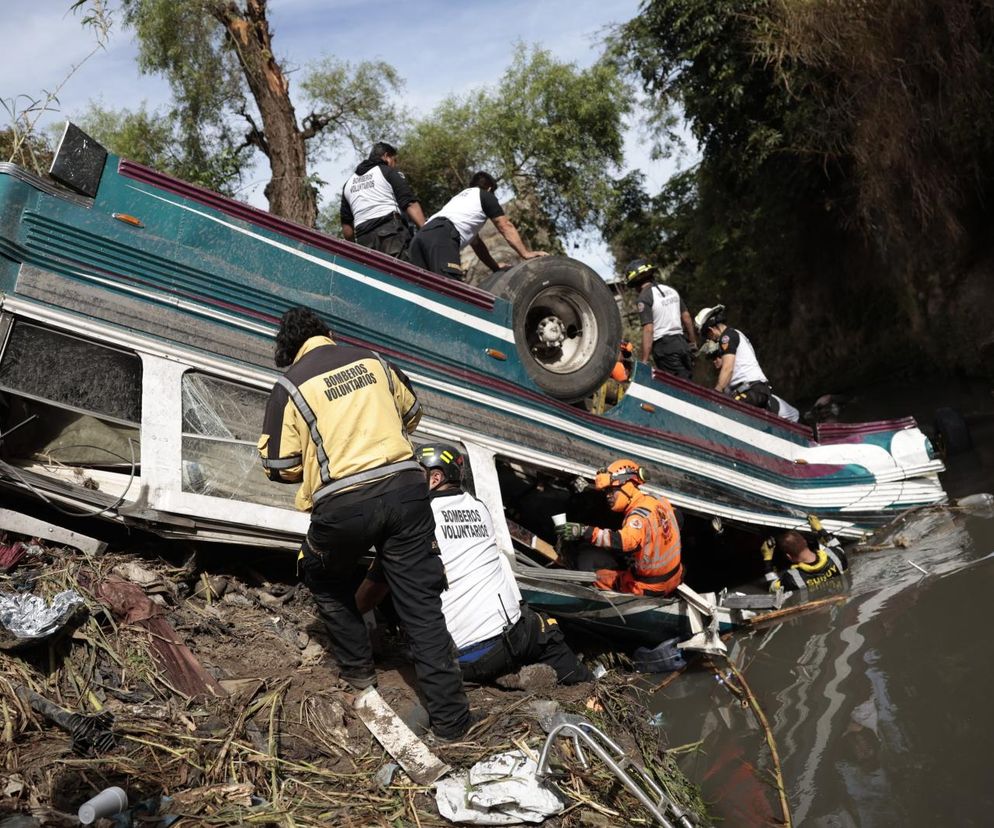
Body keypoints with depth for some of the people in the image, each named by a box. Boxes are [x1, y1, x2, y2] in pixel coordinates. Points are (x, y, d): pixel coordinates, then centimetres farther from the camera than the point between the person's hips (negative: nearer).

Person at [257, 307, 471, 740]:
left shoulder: (290, 385, 0)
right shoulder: (371, 359, 11)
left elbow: (280, 466, 1)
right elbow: (411, 412, 25)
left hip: (344, 505, -3)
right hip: (405, 487, 3)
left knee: (324, 579, 29)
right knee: (420, 600, 8)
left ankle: (357, 667, 37)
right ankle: (450, 717, 11)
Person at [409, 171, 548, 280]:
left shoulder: (459, 197, 44)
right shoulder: (485, 195, 24)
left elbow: (475, 242, 45)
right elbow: (506, 227, 20)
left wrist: (496, 267, 46)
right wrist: (526, 253, 24)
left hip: (421, 235, 8)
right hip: (442, 235, -8)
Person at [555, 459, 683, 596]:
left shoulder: (640, 515, -28)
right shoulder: (658, 501, -1)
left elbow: (626, 540, -47)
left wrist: (584, 532, -52)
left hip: (650, 588, -8)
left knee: (598, 577, 5)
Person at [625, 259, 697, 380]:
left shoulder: (644, 298, -9)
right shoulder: (671, 290, 14)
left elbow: (648, 330, -17)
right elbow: (686, 317, 17)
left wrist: (644, 361, -17)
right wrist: (693, 342, 27)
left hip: (663, 346, -7)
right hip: (681, 342, 7)